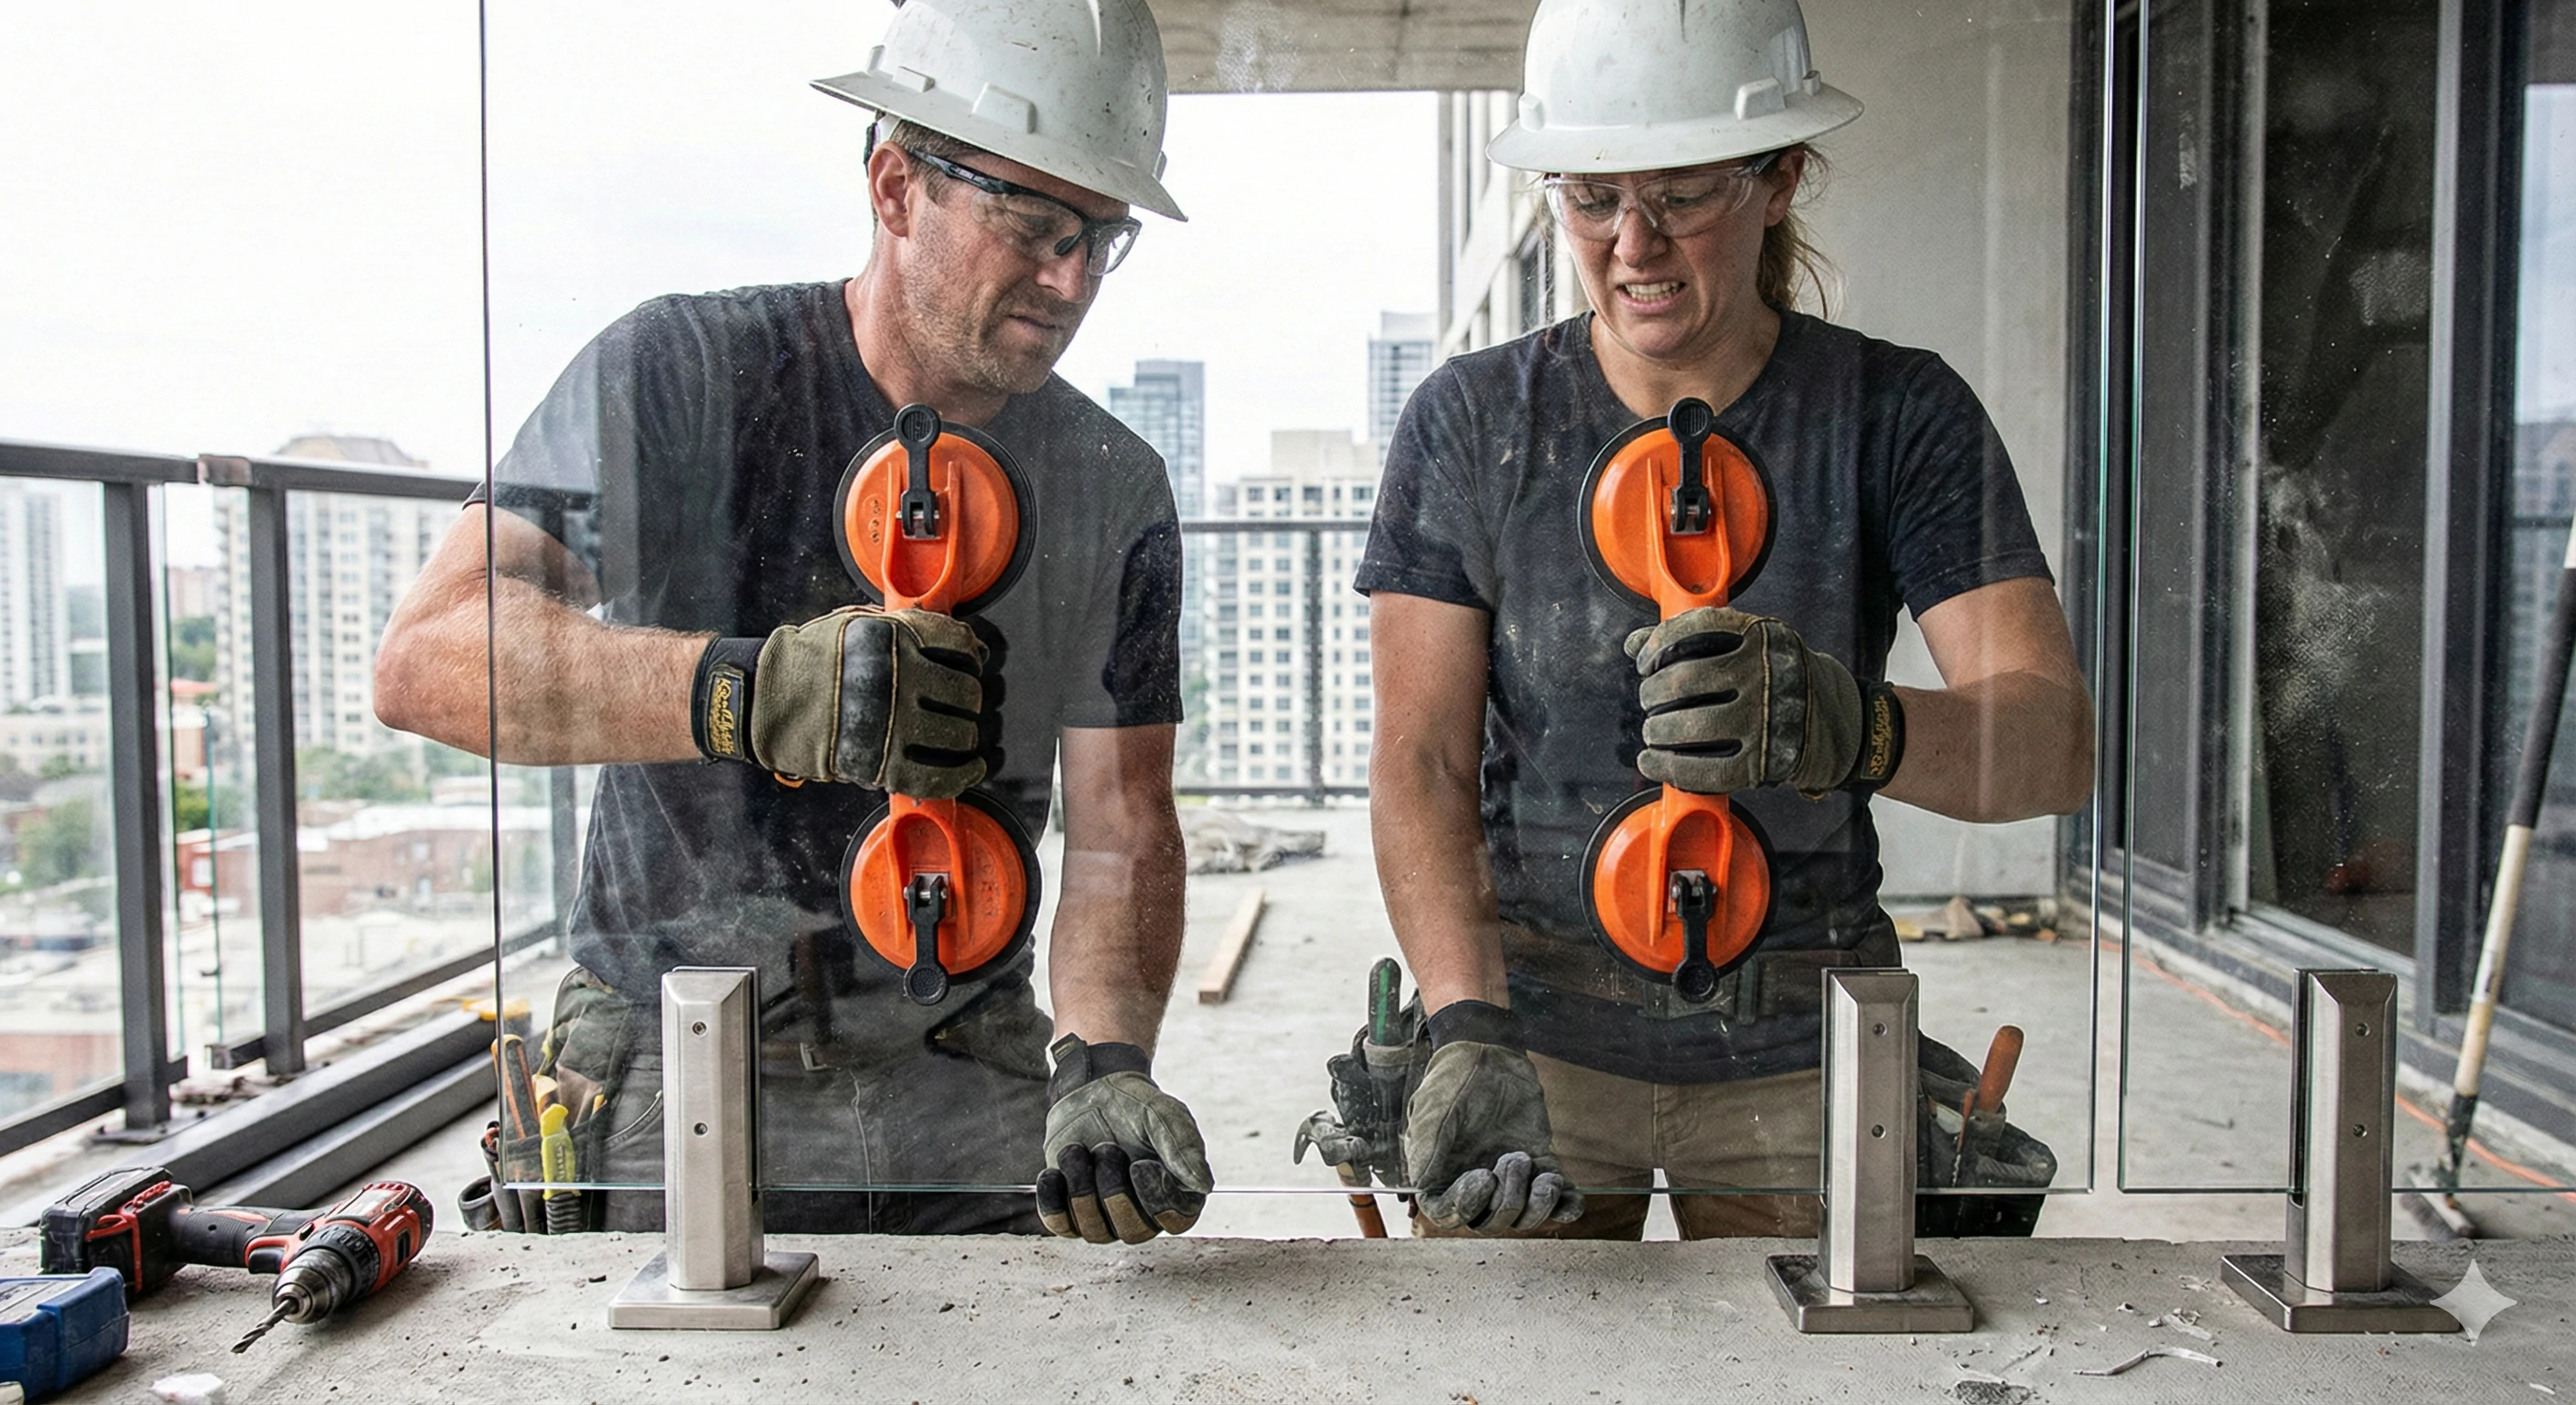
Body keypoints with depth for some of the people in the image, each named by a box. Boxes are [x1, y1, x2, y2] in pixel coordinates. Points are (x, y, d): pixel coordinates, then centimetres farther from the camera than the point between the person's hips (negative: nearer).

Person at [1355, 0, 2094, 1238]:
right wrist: (1465, 1030, -24)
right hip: (1539, 1026, 0)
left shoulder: (1898, 416, -3)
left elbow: (2054, 742, -14)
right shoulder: (1470, 422, -2)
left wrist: (1855, 727, -36)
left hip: (1801, 1048, 0)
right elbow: (1421, 763, -9)